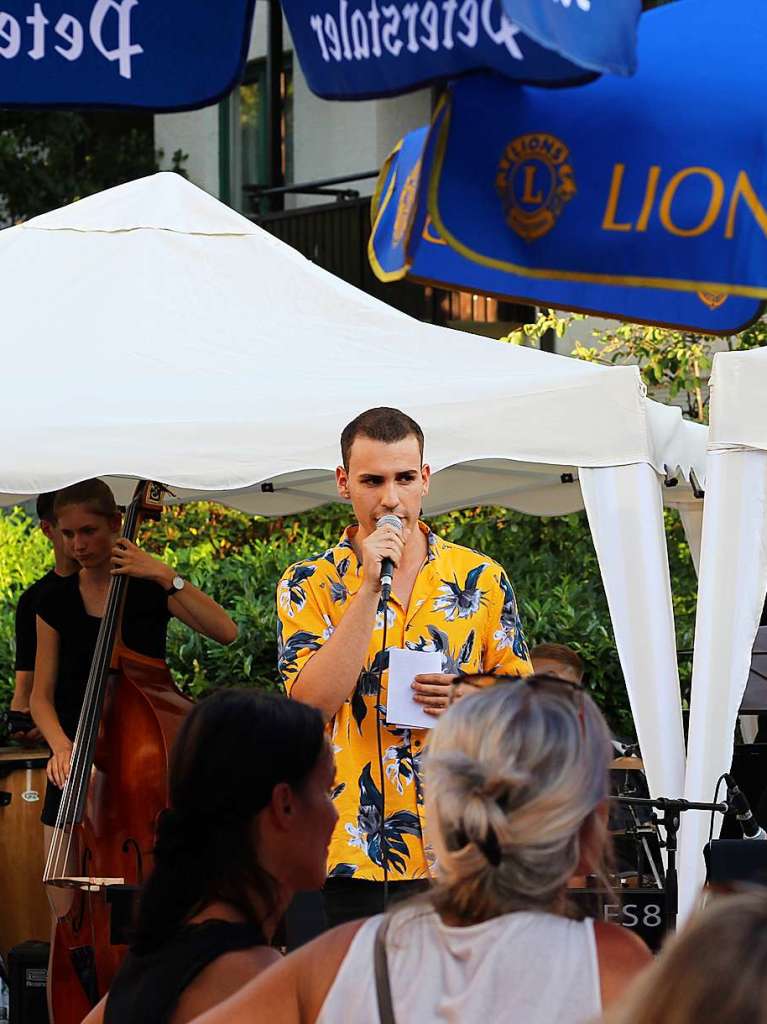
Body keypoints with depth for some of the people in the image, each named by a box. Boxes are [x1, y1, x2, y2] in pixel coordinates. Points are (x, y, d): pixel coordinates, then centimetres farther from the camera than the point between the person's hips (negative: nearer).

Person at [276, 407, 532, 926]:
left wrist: (470, 698, -10)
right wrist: (369, 587, -17)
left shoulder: (482, 579, 7)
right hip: (348, 852, -1)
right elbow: (313, 702, -13)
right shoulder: (310, 584, 2)